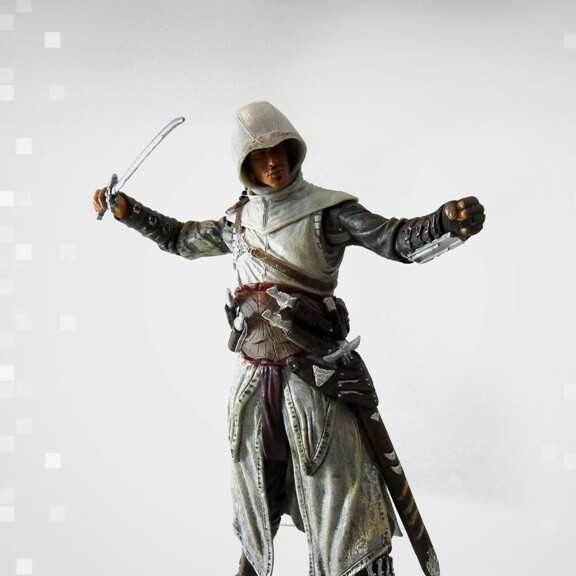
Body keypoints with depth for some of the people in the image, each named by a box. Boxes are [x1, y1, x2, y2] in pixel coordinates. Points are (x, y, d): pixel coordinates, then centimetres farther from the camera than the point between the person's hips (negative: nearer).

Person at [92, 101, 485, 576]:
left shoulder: (325, 210, -4)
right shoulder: (238, 221, 12)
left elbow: (396, 239, -15)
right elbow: (181, 238, 28)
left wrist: (446, 221, -34)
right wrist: (125, 209, 25)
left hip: (313, 373, -5)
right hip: (254, 373, 6)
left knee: (338, 495, -7)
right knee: (255, 490, 20)